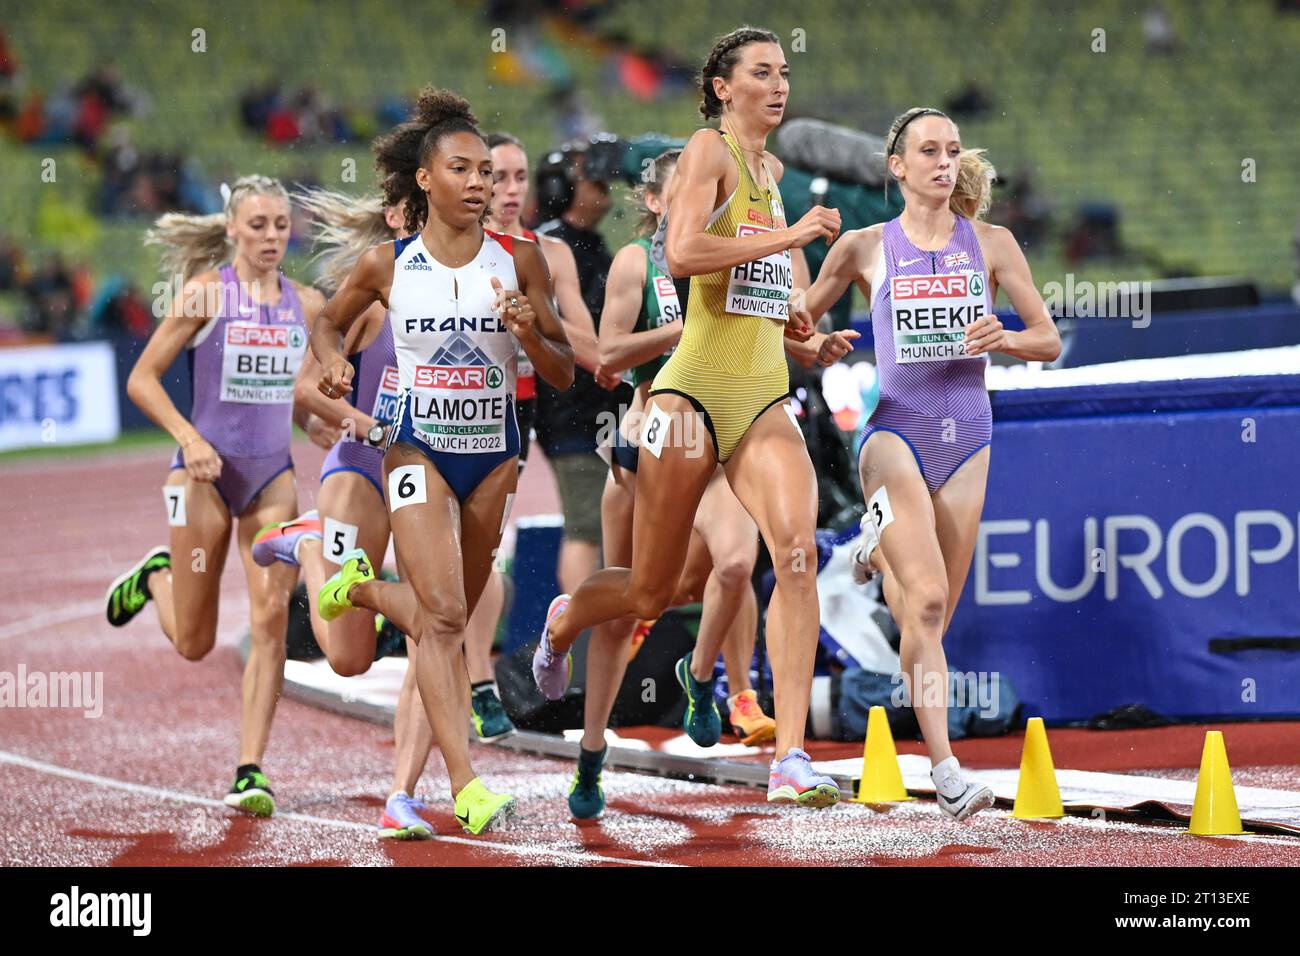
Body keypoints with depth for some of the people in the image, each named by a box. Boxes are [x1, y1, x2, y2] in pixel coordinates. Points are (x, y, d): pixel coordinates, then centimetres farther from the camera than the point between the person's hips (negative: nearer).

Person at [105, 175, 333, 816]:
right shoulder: (205, 294, -9)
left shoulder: (305, 304, 5)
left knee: (271, 619, -12)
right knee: (194, 644, 5)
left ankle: (250, 772, -7)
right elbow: (142, 379, -7)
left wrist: (314, 425, -3)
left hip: (273, 475, 3)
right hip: (207, 471, -3)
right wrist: (188, 437, -20)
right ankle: (156, 576, 40)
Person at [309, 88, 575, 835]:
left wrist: (530, 334, -20)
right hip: (420, 450, -3)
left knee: (449, 617, 17)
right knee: (443, 616, -17)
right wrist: (334, 364, -8)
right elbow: (328, 322, 13)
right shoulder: (387, 265, -6)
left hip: (495, 455, 3)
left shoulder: (520, 261, -4)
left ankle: (362, 586, 50)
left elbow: (564, 374, 0)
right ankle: (466, 785, -17)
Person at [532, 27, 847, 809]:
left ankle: (792, 759, -22)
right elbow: (682, 253, -23)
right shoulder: (709, 149, -6)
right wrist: (789, 236, -22)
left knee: (798, 550, -19)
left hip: (766, 395, 6)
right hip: (698, 388, -6)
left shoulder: (772, 166, 17)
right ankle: (563, 621, 42)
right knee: (652, 594, 6)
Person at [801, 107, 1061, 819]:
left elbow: (1050, 342, 8)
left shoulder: (991, 245, 7)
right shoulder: (866, 247, 4)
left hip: (966, 439, 3)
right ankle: (945, 768, -22)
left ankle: (883, 553, 43)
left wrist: (1004, 339, -12)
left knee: (931, 616, 8)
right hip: (895, 432, -3)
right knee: (928, 600, -20)